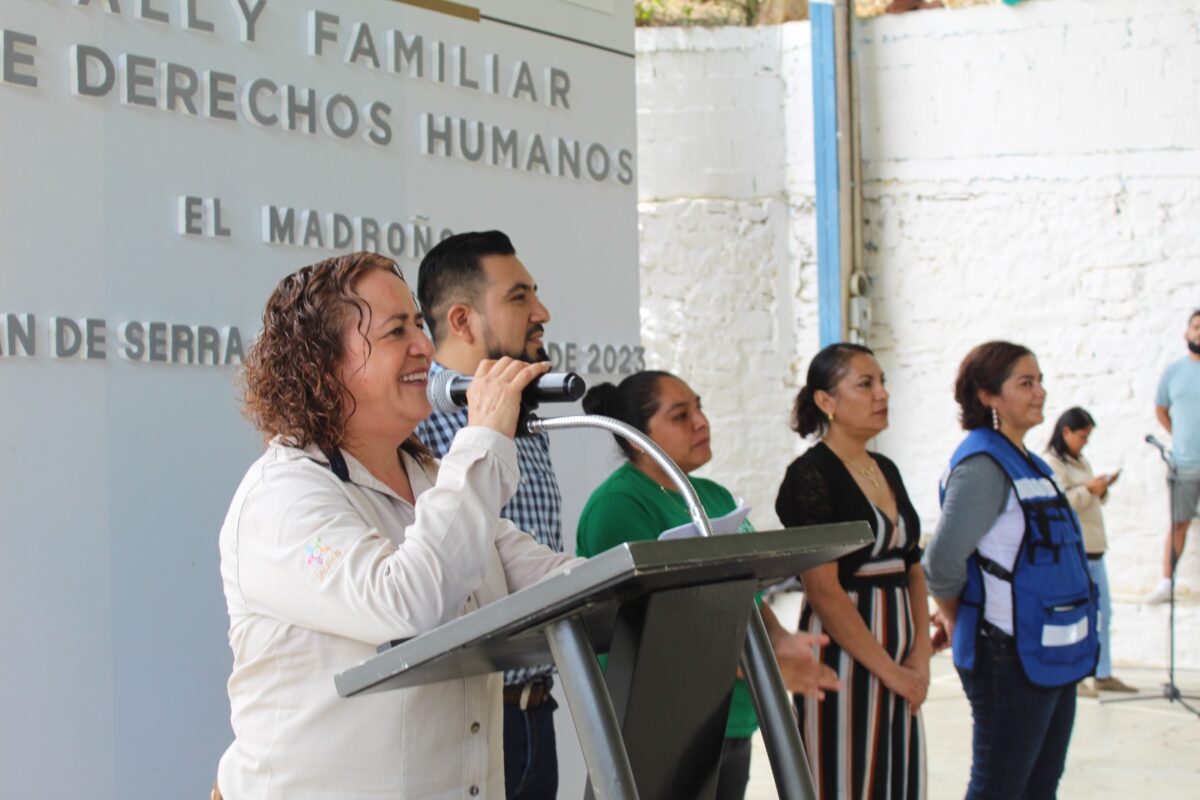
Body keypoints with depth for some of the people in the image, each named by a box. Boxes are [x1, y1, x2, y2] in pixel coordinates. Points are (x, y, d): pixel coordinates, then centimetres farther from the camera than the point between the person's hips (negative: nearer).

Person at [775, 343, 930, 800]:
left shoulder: (887, 471, 13)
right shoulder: (811, 475, -11)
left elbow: (913, 570, 13)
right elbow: (824, 589, -17)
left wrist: (920, 658, 0)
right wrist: (888, 669, -14)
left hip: (898, 663, 8)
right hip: (845, 656, -7)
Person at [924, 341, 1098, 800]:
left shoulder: (1029, 465, 13)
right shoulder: (983, 464, -15)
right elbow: (943, 561, -21)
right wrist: (959, 621, -4)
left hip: (1053, 658, 9)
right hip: (1011, 659, -9)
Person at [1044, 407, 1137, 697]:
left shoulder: (1080, 462, 19)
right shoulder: (1051, 464, -9)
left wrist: (1102, 490, 6)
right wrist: (1089, 490, -17)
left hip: (1094, 549, 9)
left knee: (1103, 614, 11)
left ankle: (1103, 675, 18)